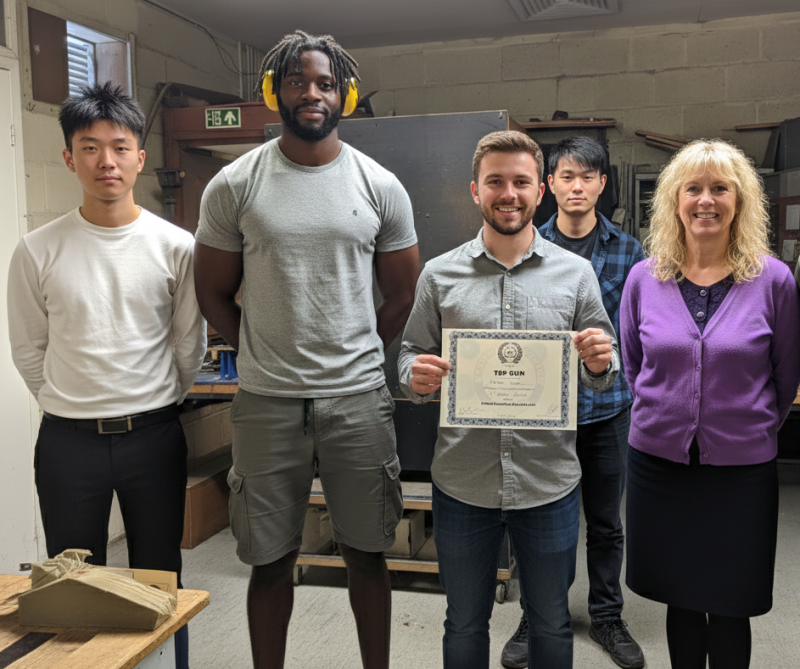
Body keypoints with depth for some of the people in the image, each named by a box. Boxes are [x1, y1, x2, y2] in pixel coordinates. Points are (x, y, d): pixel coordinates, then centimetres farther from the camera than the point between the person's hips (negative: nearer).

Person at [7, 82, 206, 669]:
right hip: (68, 441, 1)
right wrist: (71, 404, 7)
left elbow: (190, 346, 5)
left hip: (154, 436, 0)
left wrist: (155, 405, 9)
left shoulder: (176, 246, -4)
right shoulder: (38, 251, -3)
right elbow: (28, 350, 7)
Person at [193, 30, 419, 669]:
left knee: (367, 552, 12)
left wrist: (354, 362, 7)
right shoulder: (234, 185, 0)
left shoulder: (380, 186, 3)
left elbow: (402, 294, 9)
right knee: (271, 559, 10)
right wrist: (265, 355, 5)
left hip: (358, 399, 1)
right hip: (267, 401, 0)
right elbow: (214, 292, 7)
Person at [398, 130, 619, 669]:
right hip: (462, 483, 0)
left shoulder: (575, 273, 1)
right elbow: (411, 357, 6)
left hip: (549, 482, 0)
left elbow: (603, 375, 7)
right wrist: (417, 379, -16)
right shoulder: (440, 275, 0)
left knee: (552, 624, 19)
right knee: (465, 625, 18)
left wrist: (600, 364, -16)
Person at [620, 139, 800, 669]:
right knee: (680, 600, 16)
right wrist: (664, 418, 11)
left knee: (729, 609, 10)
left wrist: (751, 430, 9)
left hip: (742, 470, -1)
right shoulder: (644, 278, 0)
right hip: (658, 463, 2)